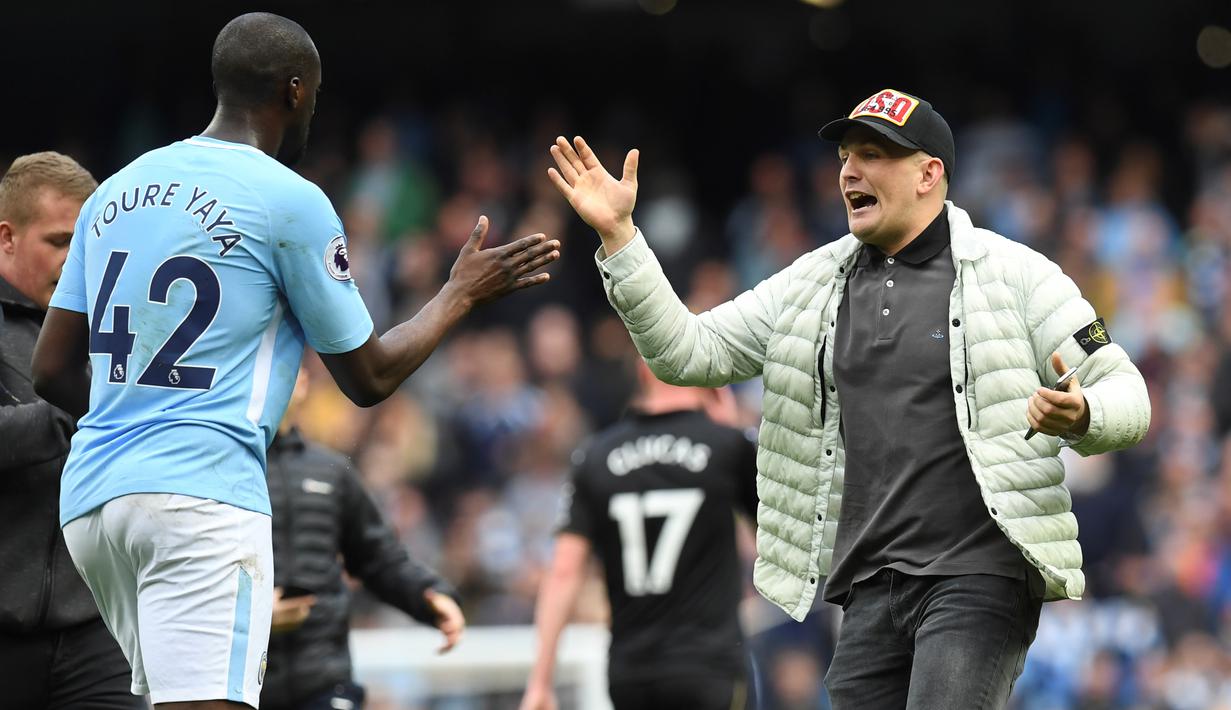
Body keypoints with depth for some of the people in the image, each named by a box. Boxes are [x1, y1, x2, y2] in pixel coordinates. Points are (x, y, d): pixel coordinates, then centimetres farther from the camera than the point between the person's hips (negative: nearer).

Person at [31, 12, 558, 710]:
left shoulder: (117, 191, 15)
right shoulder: (291, 202, -3)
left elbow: (52, 371, 17)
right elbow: (370, 377, 5)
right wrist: (461, 293, 20)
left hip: (90, 496, 8)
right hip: (202, 491, -8)